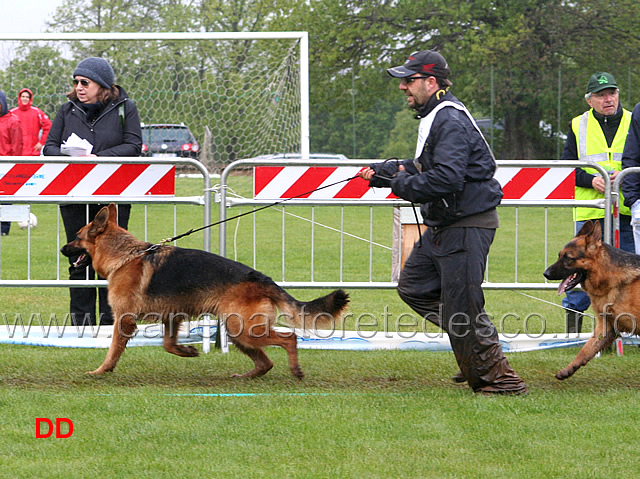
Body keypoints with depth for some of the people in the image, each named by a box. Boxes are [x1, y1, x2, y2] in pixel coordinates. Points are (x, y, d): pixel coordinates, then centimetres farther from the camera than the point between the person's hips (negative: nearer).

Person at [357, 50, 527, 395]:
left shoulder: (451, 122, -20)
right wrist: (383, 172, 14)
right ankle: (472, 345, 21)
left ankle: (500, 379, -2)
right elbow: (427, 168, 24)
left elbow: (446, 179, -29)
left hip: (468, 225, -11)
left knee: (461, 304, -9)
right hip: (444, 224, 11)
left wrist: (403, 185, -17)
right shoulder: (434, 117, 15)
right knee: (414, 286, 16)